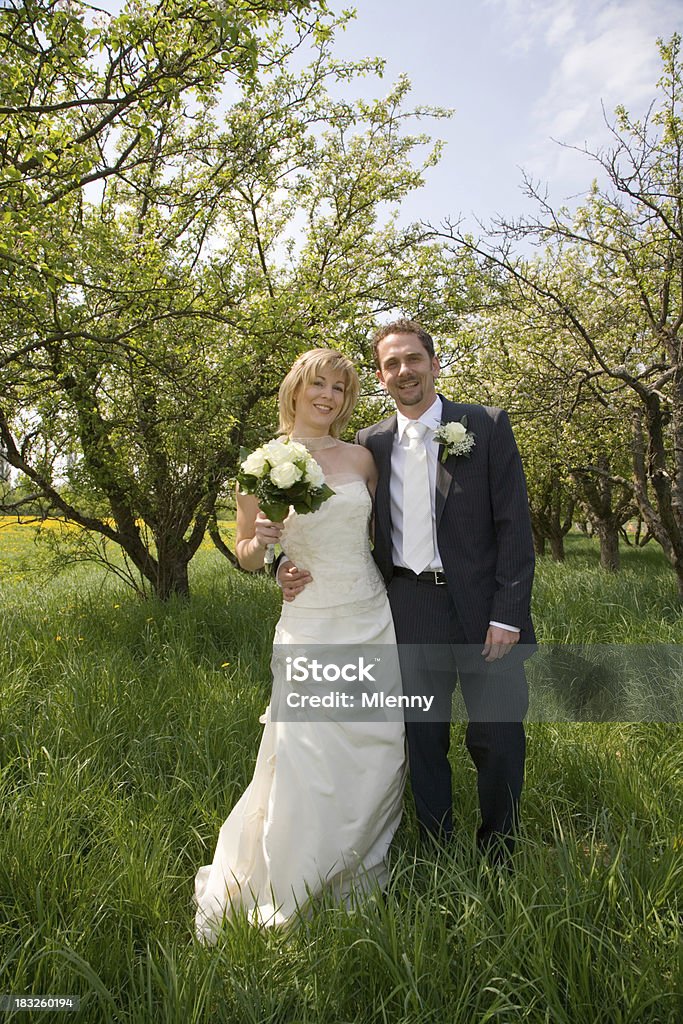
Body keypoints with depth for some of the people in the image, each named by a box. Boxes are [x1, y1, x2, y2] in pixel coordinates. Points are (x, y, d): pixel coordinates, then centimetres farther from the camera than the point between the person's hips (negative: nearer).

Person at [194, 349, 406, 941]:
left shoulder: (361, 457, 5)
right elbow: (245, 554, 5)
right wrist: (261, 542, -17)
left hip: (374, 620, 4)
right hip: (309, 627, -3)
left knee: (378, 748, 9)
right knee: (306, 759, -4)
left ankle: (359, 870, 35)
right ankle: (279, 896, 21)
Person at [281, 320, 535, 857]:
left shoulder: (487, 425, -1)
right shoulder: (370, 444, 7)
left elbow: (514, 524, -5)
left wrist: (508, 614, -11)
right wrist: (295, 566, -9)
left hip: (484, 610, -2)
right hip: (410, 615, 2)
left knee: (499, 742, 9)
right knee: (423, 743, 14)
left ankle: (500, 861, 33)